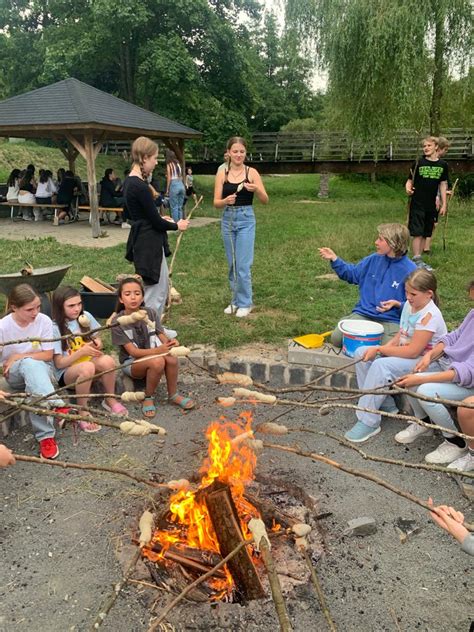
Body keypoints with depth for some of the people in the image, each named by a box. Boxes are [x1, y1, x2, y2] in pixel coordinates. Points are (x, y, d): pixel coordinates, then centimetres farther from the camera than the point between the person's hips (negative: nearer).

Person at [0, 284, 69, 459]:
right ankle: (54, 404, -52)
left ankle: (45, 435, -41)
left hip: (41, 368, 1)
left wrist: (19, 356, -14)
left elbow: (48, 355, -7)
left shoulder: (44, 321, -13)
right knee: (29, 364, -38)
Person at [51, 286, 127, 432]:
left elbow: (98, 341, 14)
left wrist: (98, 344, -10)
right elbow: (59, 364, -12)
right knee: (87, 367, -38)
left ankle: (110, 399, -6)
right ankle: (82, 411, -20)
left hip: (89, 361, 4)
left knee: (107, 361, -30)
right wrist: (81, 351, -24)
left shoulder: (86, 317, -1)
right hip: (66, 373, -4)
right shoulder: (55, 328, -12)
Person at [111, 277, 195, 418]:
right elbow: (133, 352, -19)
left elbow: (163, 337, -6)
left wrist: (169, 343, -32)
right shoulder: (117, 322, -17)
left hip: (153, 355, 3)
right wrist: (158, 350, -34)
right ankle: (148, 398, -11)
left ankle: (173, 395, -7)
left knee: (171, 358, -30)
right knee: (157, 361, -35)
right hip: (131, 362, -3)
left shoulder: (150, 313, -7)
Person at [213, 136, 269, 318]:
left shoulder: (252, 172, -3)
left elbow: (265, 200, -5)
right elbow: (216, 203, -1)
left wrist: (256, 189, -25)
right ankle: (236, 300, 25)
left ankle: (245, 303, 9)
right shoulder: (222, 173, 1)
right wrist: (226, 200, -23)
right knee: (232, 264, 11)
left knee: (243, 265, -5)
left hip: (246, 219, -3)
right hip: (227, 219, 3)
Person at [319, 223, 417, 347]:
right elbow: (352, 274, 21)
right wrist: (334, 259, 10)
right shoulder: (374, 259, 6)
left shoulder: (410, 271, -10)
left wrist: (396, 304, -23)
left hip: (391, 321, -3)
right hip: (363, 314, 4)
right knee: (336, 339, -16)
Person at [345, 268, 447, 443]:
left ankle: (368, 422, -22)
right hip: (405, 352, 10)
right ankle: (385, 405, 4)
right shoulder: (409, 305, 4)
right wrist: (384, 348, -11)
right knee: (361, 353, -3)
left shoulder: (429, 315, -23)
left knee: (381, 366, -32)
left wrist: (379, 350, -20)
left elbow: (413, 351, -26)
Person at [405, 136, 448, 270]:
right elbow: (410, 180, -1)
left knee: (425, 234, 9)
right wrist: (408, 188, -24)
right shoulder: (418, 163, -2)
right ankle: (417, 260, -4)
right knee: (417, 233, -8)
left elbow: (443, 185, 10)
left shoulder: (442, 165, 6)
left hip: (431, 205, 4)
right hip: (417, 204, -4)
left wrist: (444, 204, 7)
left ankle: (419, 260, 17)